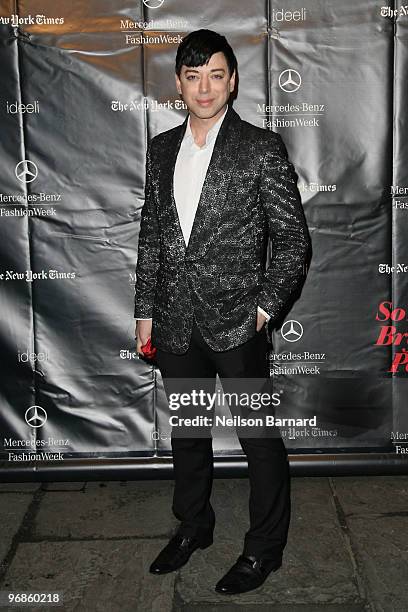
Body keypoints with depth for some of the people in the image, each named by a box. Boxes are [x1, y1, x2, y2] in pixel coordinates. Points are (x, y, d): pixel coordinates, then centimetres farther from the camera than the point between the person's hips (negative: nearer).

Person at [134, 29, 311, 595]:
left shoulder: (262, 149, -7)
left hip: (237, 323, -5)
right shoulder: (161, 149, 8)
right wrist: (146, 310, 10)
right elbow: (151, 234, 12)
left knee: (259, 438, 8)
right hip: (176, 323, 5)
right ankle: (193, 527, 41)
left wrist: (266, 307, -10)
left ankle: (265, 548, 28)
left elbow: (293, 237, -5)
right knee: (186, 432, 19)